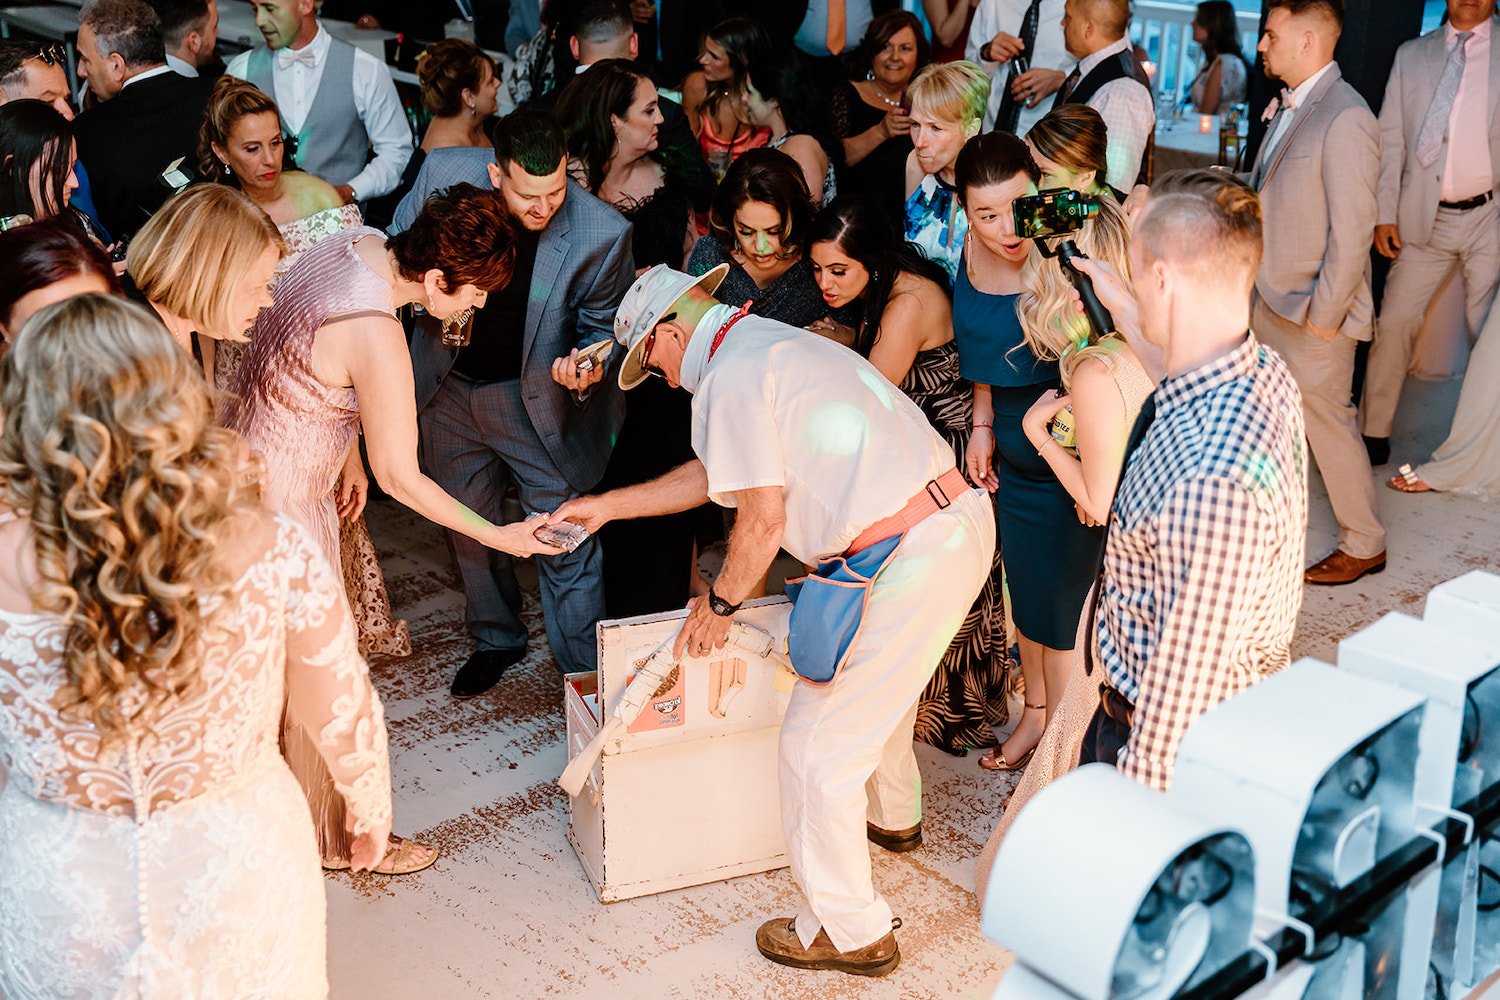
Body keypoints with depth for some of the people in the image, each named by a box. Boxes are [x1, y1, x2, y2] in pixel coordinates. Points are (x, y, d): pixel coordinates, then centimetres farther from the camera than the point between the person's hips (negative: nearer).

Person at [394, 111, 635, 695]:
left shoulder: (602, 233, -25)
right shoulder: (444, 174, -19)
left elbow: (605, 325, -9)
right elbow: (400, 248, 3)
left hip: (535, 396, -3)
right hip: (449, 387, 3)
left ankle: (585, 676, 16)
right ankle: (496, 639, 44)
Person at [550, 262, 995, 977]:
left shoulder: (728, 379, -11)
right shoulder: (776, 343, 20)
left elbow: (763, 521, -13)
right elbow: (715, 472, 28)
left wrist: (720, 602, 4)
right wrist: (606, 507, 33)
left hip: (908, 560, -10)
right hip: (962, 516, 10)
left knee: (818, 743, 1)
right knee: (882, 682, 35)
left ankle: (851, 931, 14)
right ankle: (893, 815, 59)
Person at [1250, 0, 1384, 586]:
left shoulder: (1345, 119, -21)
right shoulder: (1289, 108, 8)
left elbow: (1353, 230, -21)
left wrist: (1324, 314, -18)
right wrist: (1258, 284, 13)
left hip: (1315, 313, -8)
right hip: (1271, 299, 8)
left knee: (1326, 420, 2)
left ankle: (1364, 544, 17)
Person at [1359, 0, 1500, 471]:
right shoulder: (1411, 55, 9)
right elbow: (1391, 139, 8)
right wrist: (1384, 214, 1)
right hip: (1424, 218, 2)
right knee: (1394, 322, 0)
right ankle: (1373, 433, 12)